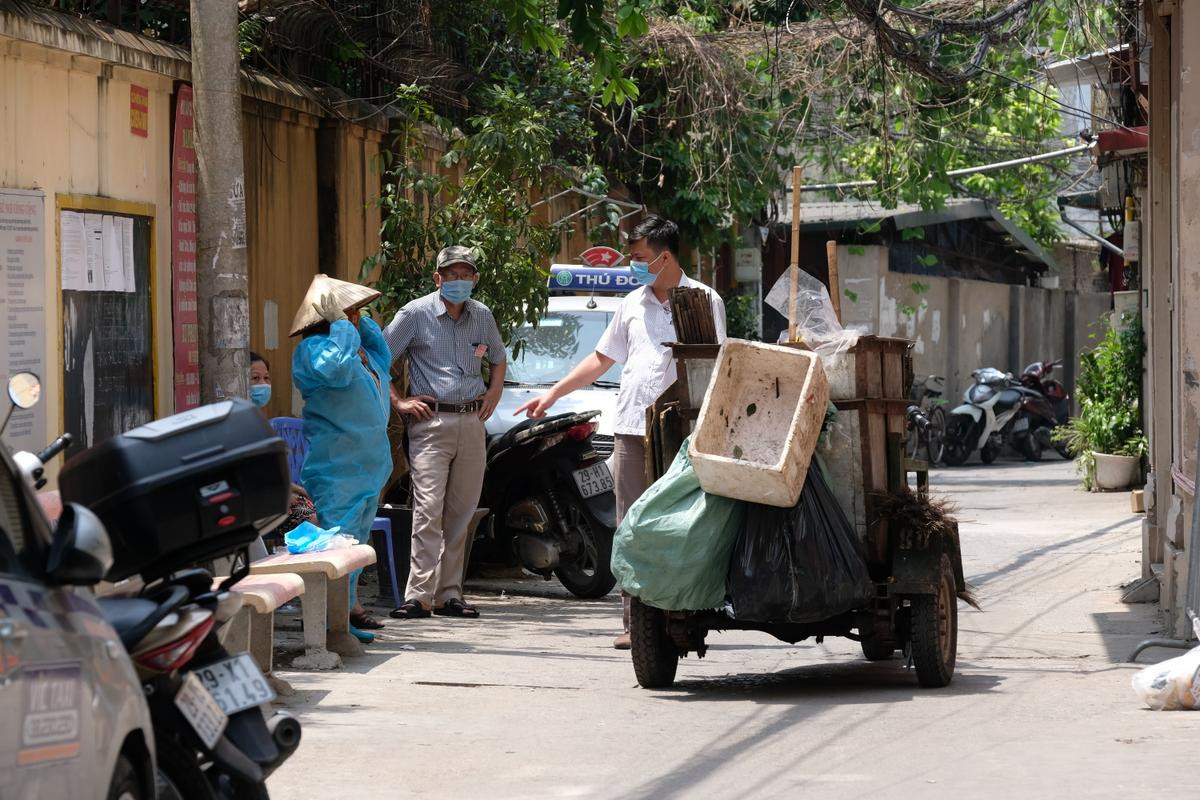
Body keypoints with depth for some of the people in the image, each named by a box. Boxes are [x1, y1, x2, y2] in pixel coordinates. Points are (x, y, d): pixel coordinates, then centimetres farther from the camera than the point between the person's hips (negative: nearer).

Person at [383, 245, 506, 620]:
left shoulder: (482, 316, 12)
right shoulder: (416, 314, -3)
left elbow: (498, 358, 31)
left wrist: (494, 392, 15)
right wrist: (397, 401, -7)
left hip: (471, 422, 5)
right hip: (431, 422, -5)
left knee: (461, 512, 7)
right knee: (428, 508, -14)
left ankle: (449, 594, 13)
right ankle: (419, 595, -16)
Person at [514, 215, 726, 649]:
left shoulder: (703, 301, 1)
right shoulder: (633, 304, 18)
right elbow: (602, 358, 27)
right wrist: (552, 395, 24)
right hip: (631, 428, 5)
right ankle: (635, 620, 3)